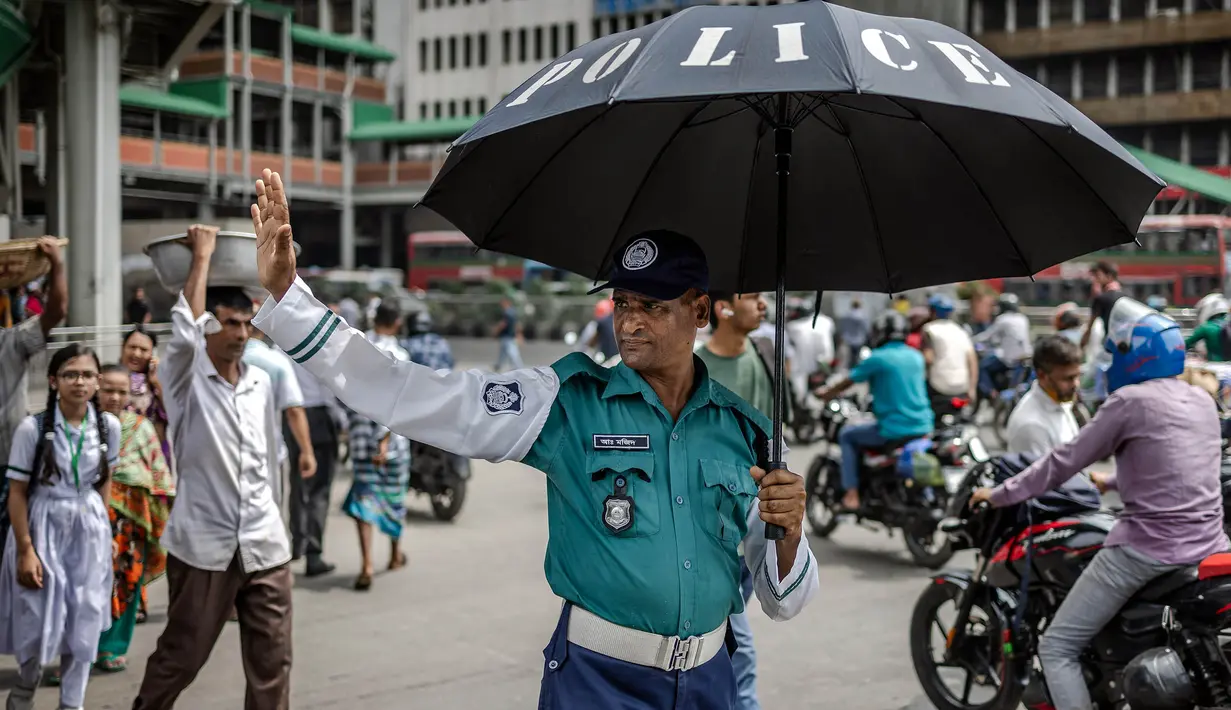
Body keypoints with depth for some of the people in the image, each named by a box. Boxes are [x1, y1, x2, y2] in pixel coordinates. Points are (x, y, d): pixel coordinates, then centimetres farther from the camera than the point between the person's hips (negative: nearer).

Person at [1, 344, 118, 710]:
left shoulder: (108, 426, -4)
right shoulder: (33, 428, -13)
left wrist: (103, 528, 11)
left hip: (89, 530, 3)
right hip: (43, 528, -3)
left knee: (84, 625, 7)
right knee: (41, 624, 3)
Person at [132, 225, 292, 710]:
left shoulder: (260, 383, 10)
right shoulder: (186, 379, -4)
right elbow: (184, 332, -25)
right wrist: (202, 257, -16)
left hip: (265, 546, 4)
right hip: (203, 545, -4)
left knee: (272, 660, 5)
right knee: (179, 657, 7)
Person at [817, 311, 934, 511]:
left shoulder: (877, 358, -8)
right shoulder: (917, 356, 10)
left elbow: (847, 383, 2)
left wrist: (825, 393, 21)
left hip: (893, 430, -6)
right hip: (923, 427, 6)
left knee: (847, 435, 14)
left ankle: (852, 494, 6)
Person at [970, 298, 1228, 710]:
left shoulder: (1130, 400, -8)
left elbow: (1067, 460, -5)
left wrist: (1000, 495, 4)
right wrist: (1114, 482, 42)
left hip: (1148, 547, -8)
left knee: (1057, 648, 0)